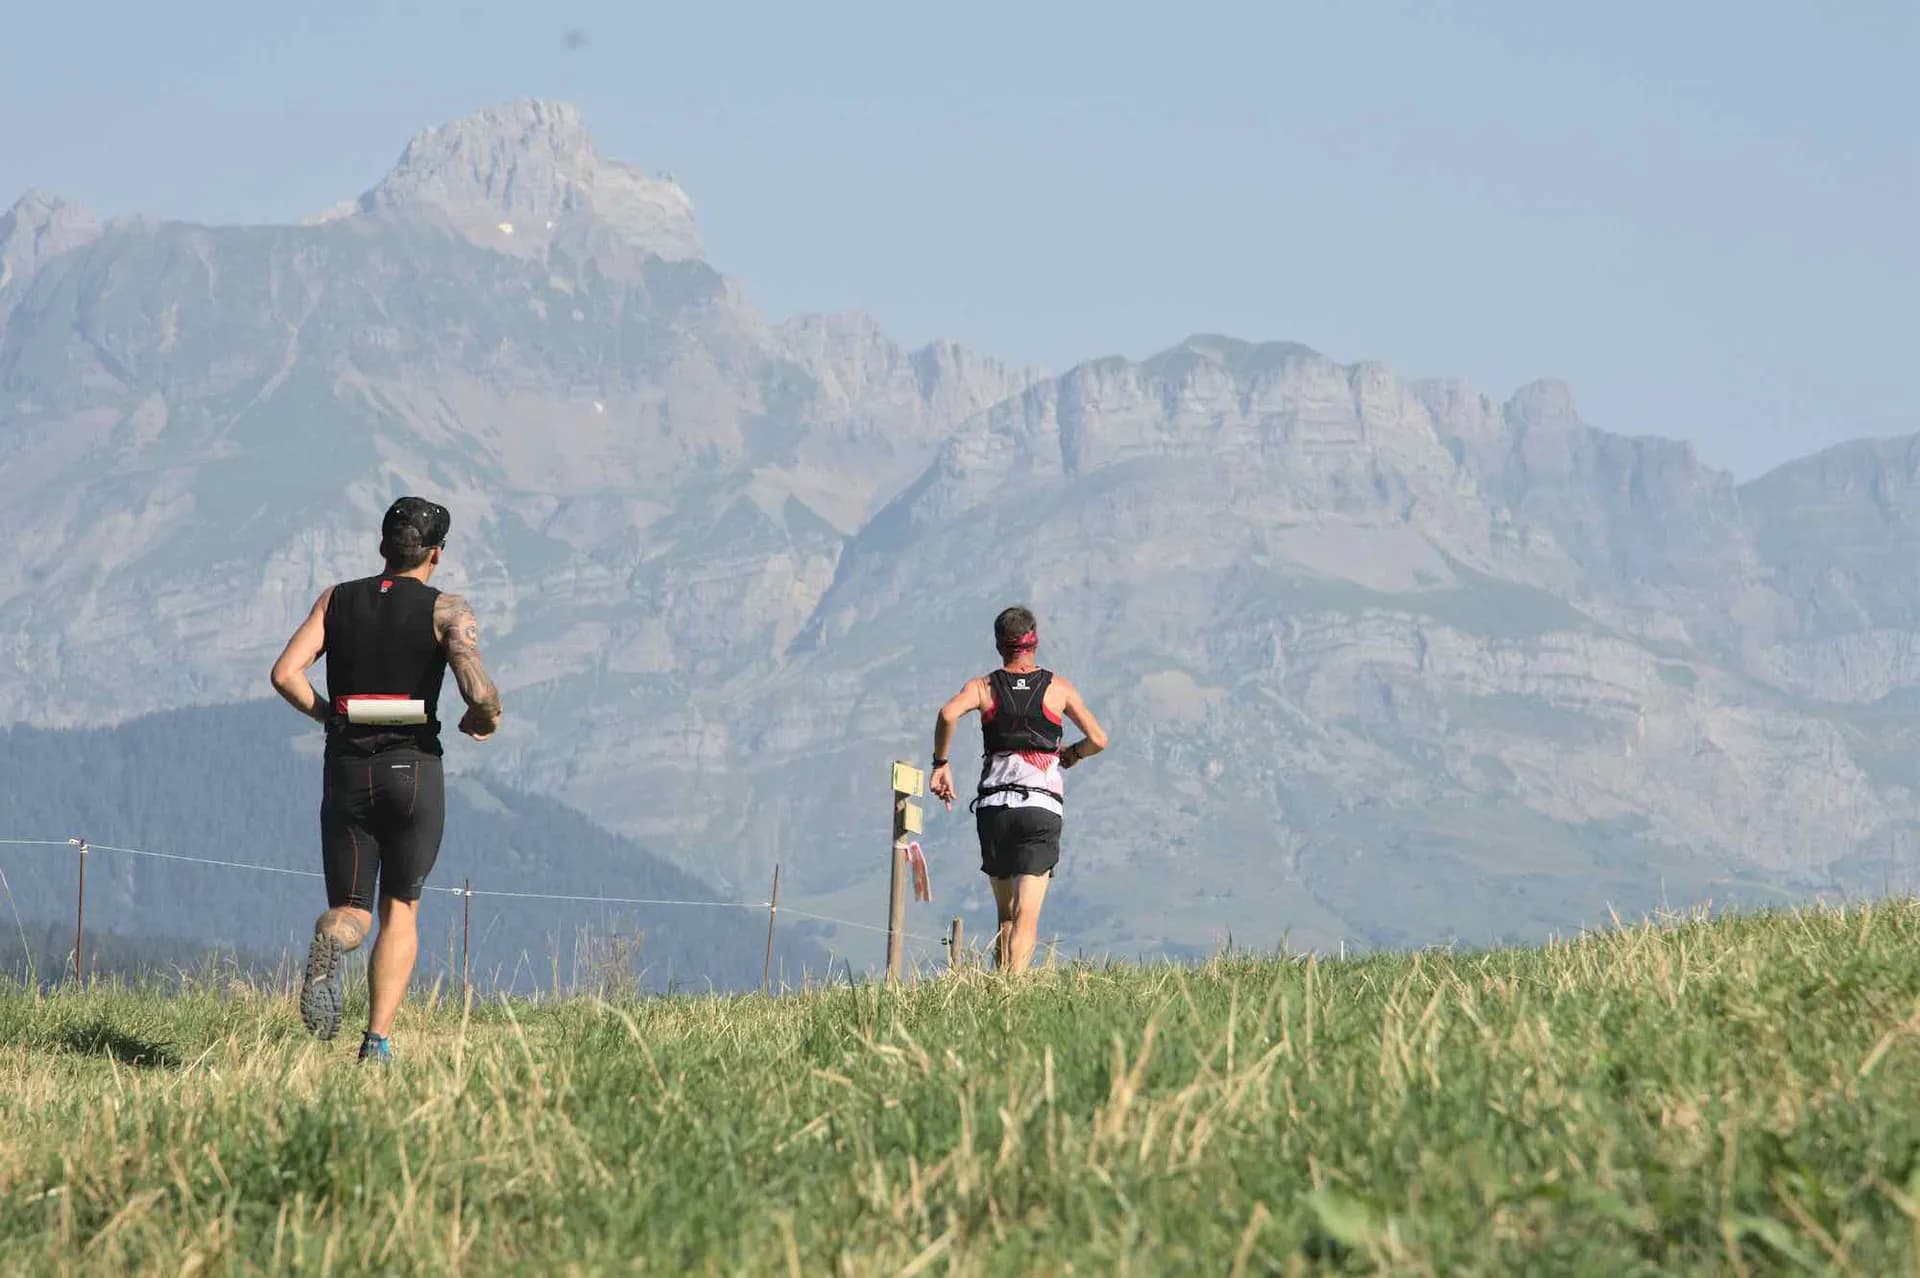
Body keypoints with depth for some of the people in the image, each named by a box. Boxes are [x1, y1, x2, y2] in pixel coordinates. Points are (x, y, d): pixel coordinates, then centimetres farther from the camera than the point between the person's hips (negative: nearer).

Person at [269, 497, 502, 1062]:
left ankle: (331, 938, -29)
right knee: (400, 910, 14)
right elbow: (479, 690, -17)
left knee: (350, 910, 10)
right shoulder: (447, 611, -3)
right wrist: (485, 718, 5)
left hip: (347, 769, 2)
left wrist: (328, 714, 14)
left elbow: (286, 674, -4)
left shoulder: (336, 600, 6)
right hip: (413, 770, -2)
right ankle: (377, 1040, -1)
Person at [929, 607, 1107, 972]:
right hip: (1041, 808, -2)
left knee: (1005, 915, 16)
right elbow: (1098, 740, 7)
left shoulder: (983, 686, 9)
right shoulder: (1058, 687, 9)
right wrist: (1072, 754, 28)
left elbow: (948, 714, -12)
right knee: (1026, 916, -11)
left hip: (993, 807, 2)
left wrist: (941, 763, -2)